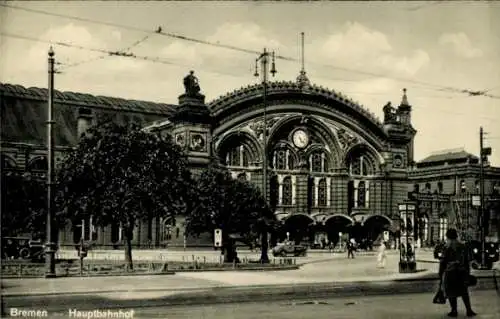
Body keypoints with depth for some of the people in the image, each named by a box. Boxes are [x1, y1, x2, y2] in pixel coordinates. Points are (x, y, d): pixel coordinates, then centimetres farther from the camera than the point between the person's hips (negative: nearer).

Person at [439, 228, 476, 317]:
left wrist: (440, 274, -1)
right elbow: (467, 262, 8)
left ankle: (454, 311, 12)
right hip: (462, 272, 4)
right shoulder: (463, 247, 3)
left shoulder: (448, 249, -12)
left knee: (451, 292, 8)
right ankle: (469, 310, 8)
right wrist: (468, 273, 16)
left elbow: (443, 262, -10)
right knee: (464, 292, 15)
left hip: (450, 273, -4)